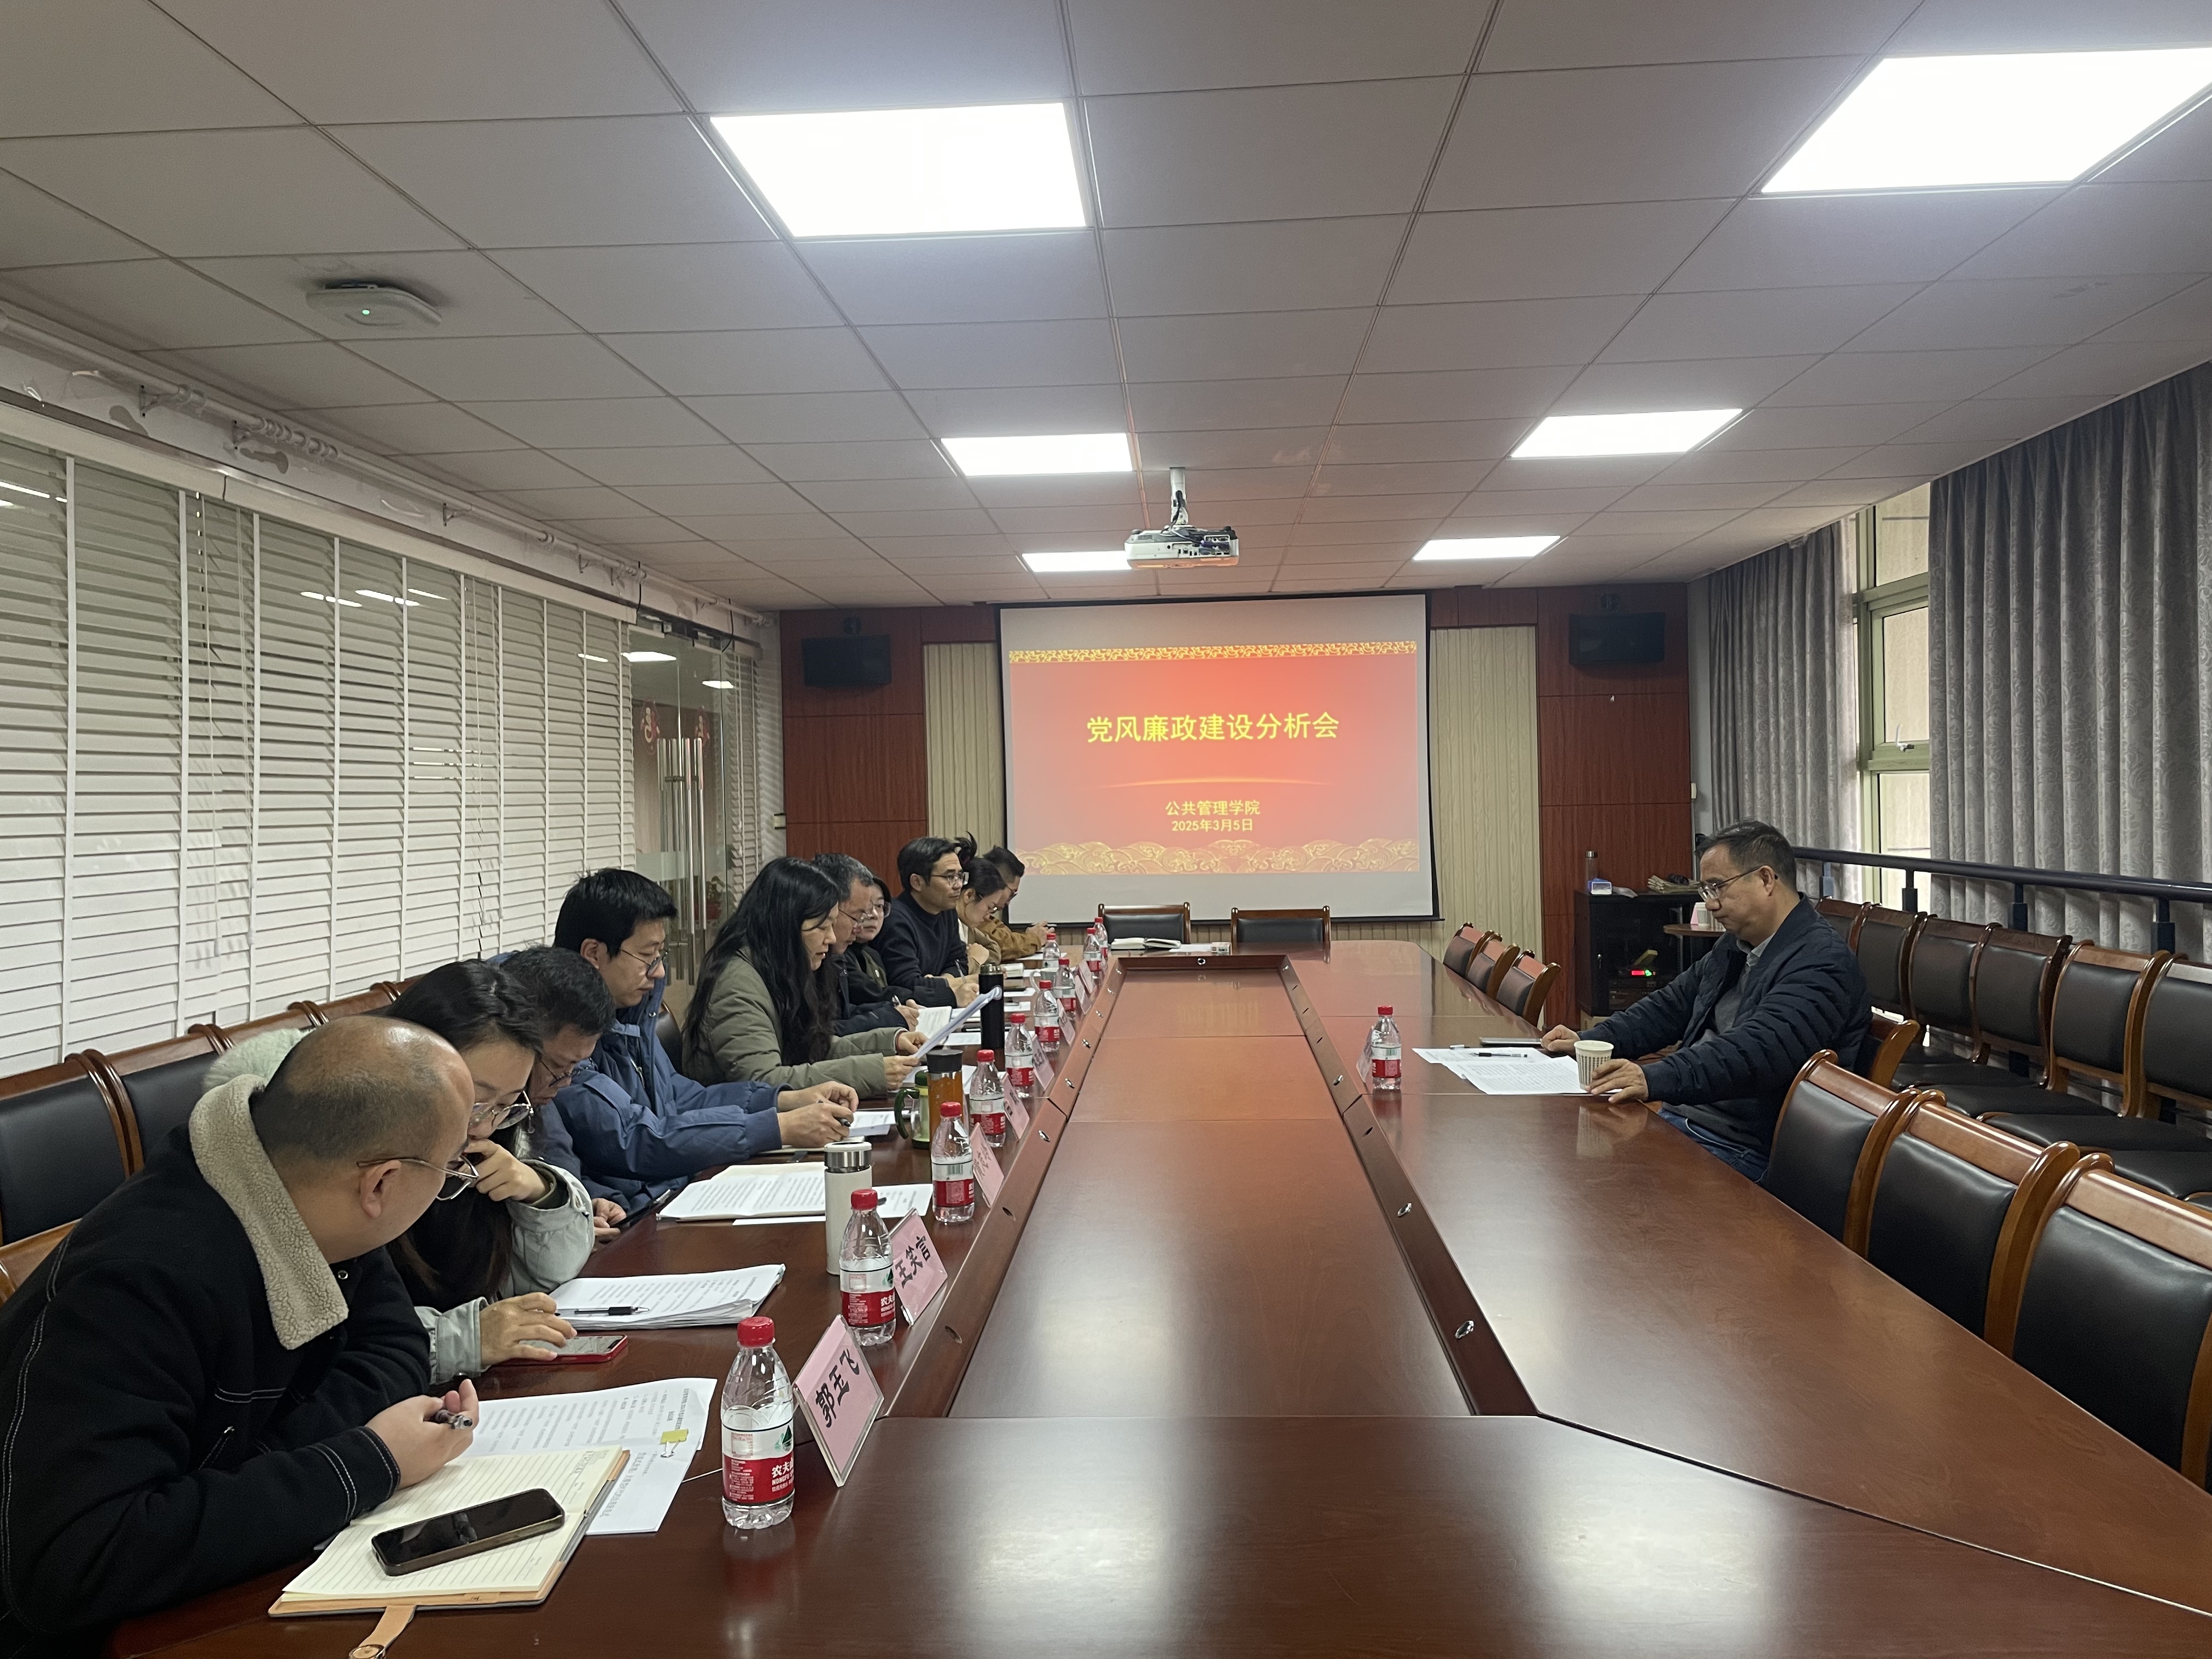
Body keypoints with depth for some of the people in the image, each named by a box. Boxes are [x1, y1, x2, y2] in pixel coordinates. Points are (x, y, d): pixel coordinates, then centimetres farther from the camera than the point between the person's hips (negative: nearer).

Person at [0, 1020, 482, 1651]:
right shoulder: (141, 1279, -31)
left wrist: (262, 1467, -21)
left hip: (235, 1585, 7)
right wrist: (365, 1464, -32)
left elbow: (397, 1353, -3)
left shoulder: (314, 1216, -9)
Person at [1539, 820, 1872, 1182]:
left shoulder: (1823, 962, -15)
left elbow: (1757, 1050, -30)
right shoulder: (1735, 948, 17)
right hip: (1679, 1119, 9)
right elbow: (1670, 1006, 24)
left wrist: (1656, 1079, -42)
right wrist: (1588, 1041, 8)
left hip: (1747, 1149, -9)